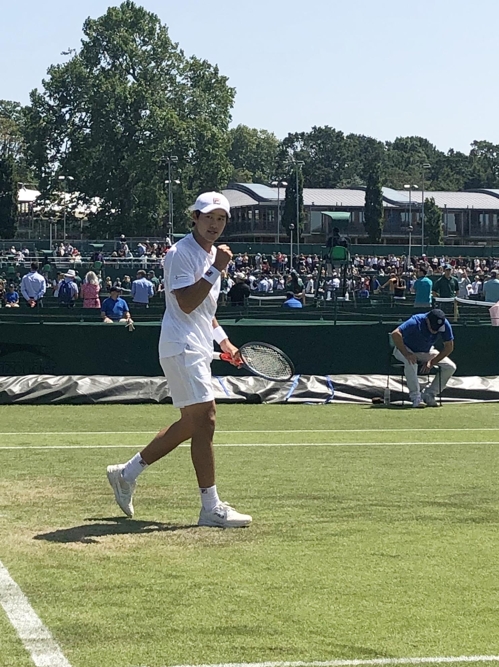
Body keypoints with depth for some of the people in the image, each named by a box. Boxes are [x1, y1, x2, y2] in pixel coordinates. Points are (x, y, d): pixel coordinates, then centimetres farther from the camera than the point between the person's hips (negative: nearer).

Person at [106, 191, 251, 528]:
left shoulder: (211, 254, 17)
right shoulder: (180, 254, -12)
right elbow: (187, 303, -23)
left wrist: (224, 341, 20)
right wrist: (216, 270, -24)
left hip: (198, 349, 10)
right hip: (181, 346, -10)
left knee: (191, 423, 13)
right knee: (205, 419, -13)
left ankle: (127, 472, 25)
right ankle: (211, 508, -11)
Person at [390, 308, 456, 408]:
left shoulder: (444, 324, -22)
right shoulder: (415, 322, -35)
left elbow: (449, 347, -15)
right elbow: (395, 334, -45)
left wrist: (432, 362, -23)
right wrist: (406, 354, -49)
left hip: (427, 352, 5)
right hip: (406, 350, -5)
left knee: (451, 367, -12)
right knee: (410, 361, -40)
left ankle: (429, 395, -5)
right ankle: (416, 397, -32)